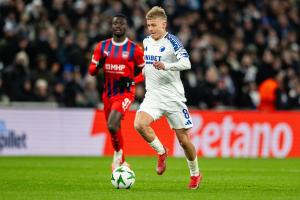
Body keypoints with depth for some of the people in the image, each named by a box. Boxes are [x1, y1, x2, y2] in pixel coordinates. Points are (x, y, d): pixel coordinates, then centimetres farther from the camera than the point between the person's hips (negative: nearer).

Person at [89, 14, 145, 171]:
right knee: (114, 129, 14)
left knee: (112, 125, -26)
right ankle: (121, 163, 34)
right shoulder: (102, 46, 4)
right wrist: (98, 65, -16)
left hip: (125, 93, -5)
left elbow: (145, 72, 4)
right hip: (108, 93, 5)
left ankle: (118, 152, -1)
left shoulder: (134, 49, -5)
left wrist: (132, 81, -14)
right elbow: (91, 71, 7)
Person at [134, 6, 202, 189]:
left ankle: (195, 174, 25)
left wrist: (166, 66, -40)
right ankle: (161, 152, 2)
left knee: (184, 140, 1)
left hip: (173, 98, -5)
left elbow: (186, 63, -27)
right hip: (153, 97, 5)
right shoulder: (147, 41, 9)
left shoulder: (172, 41, -11)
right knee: (139, 124, -24)